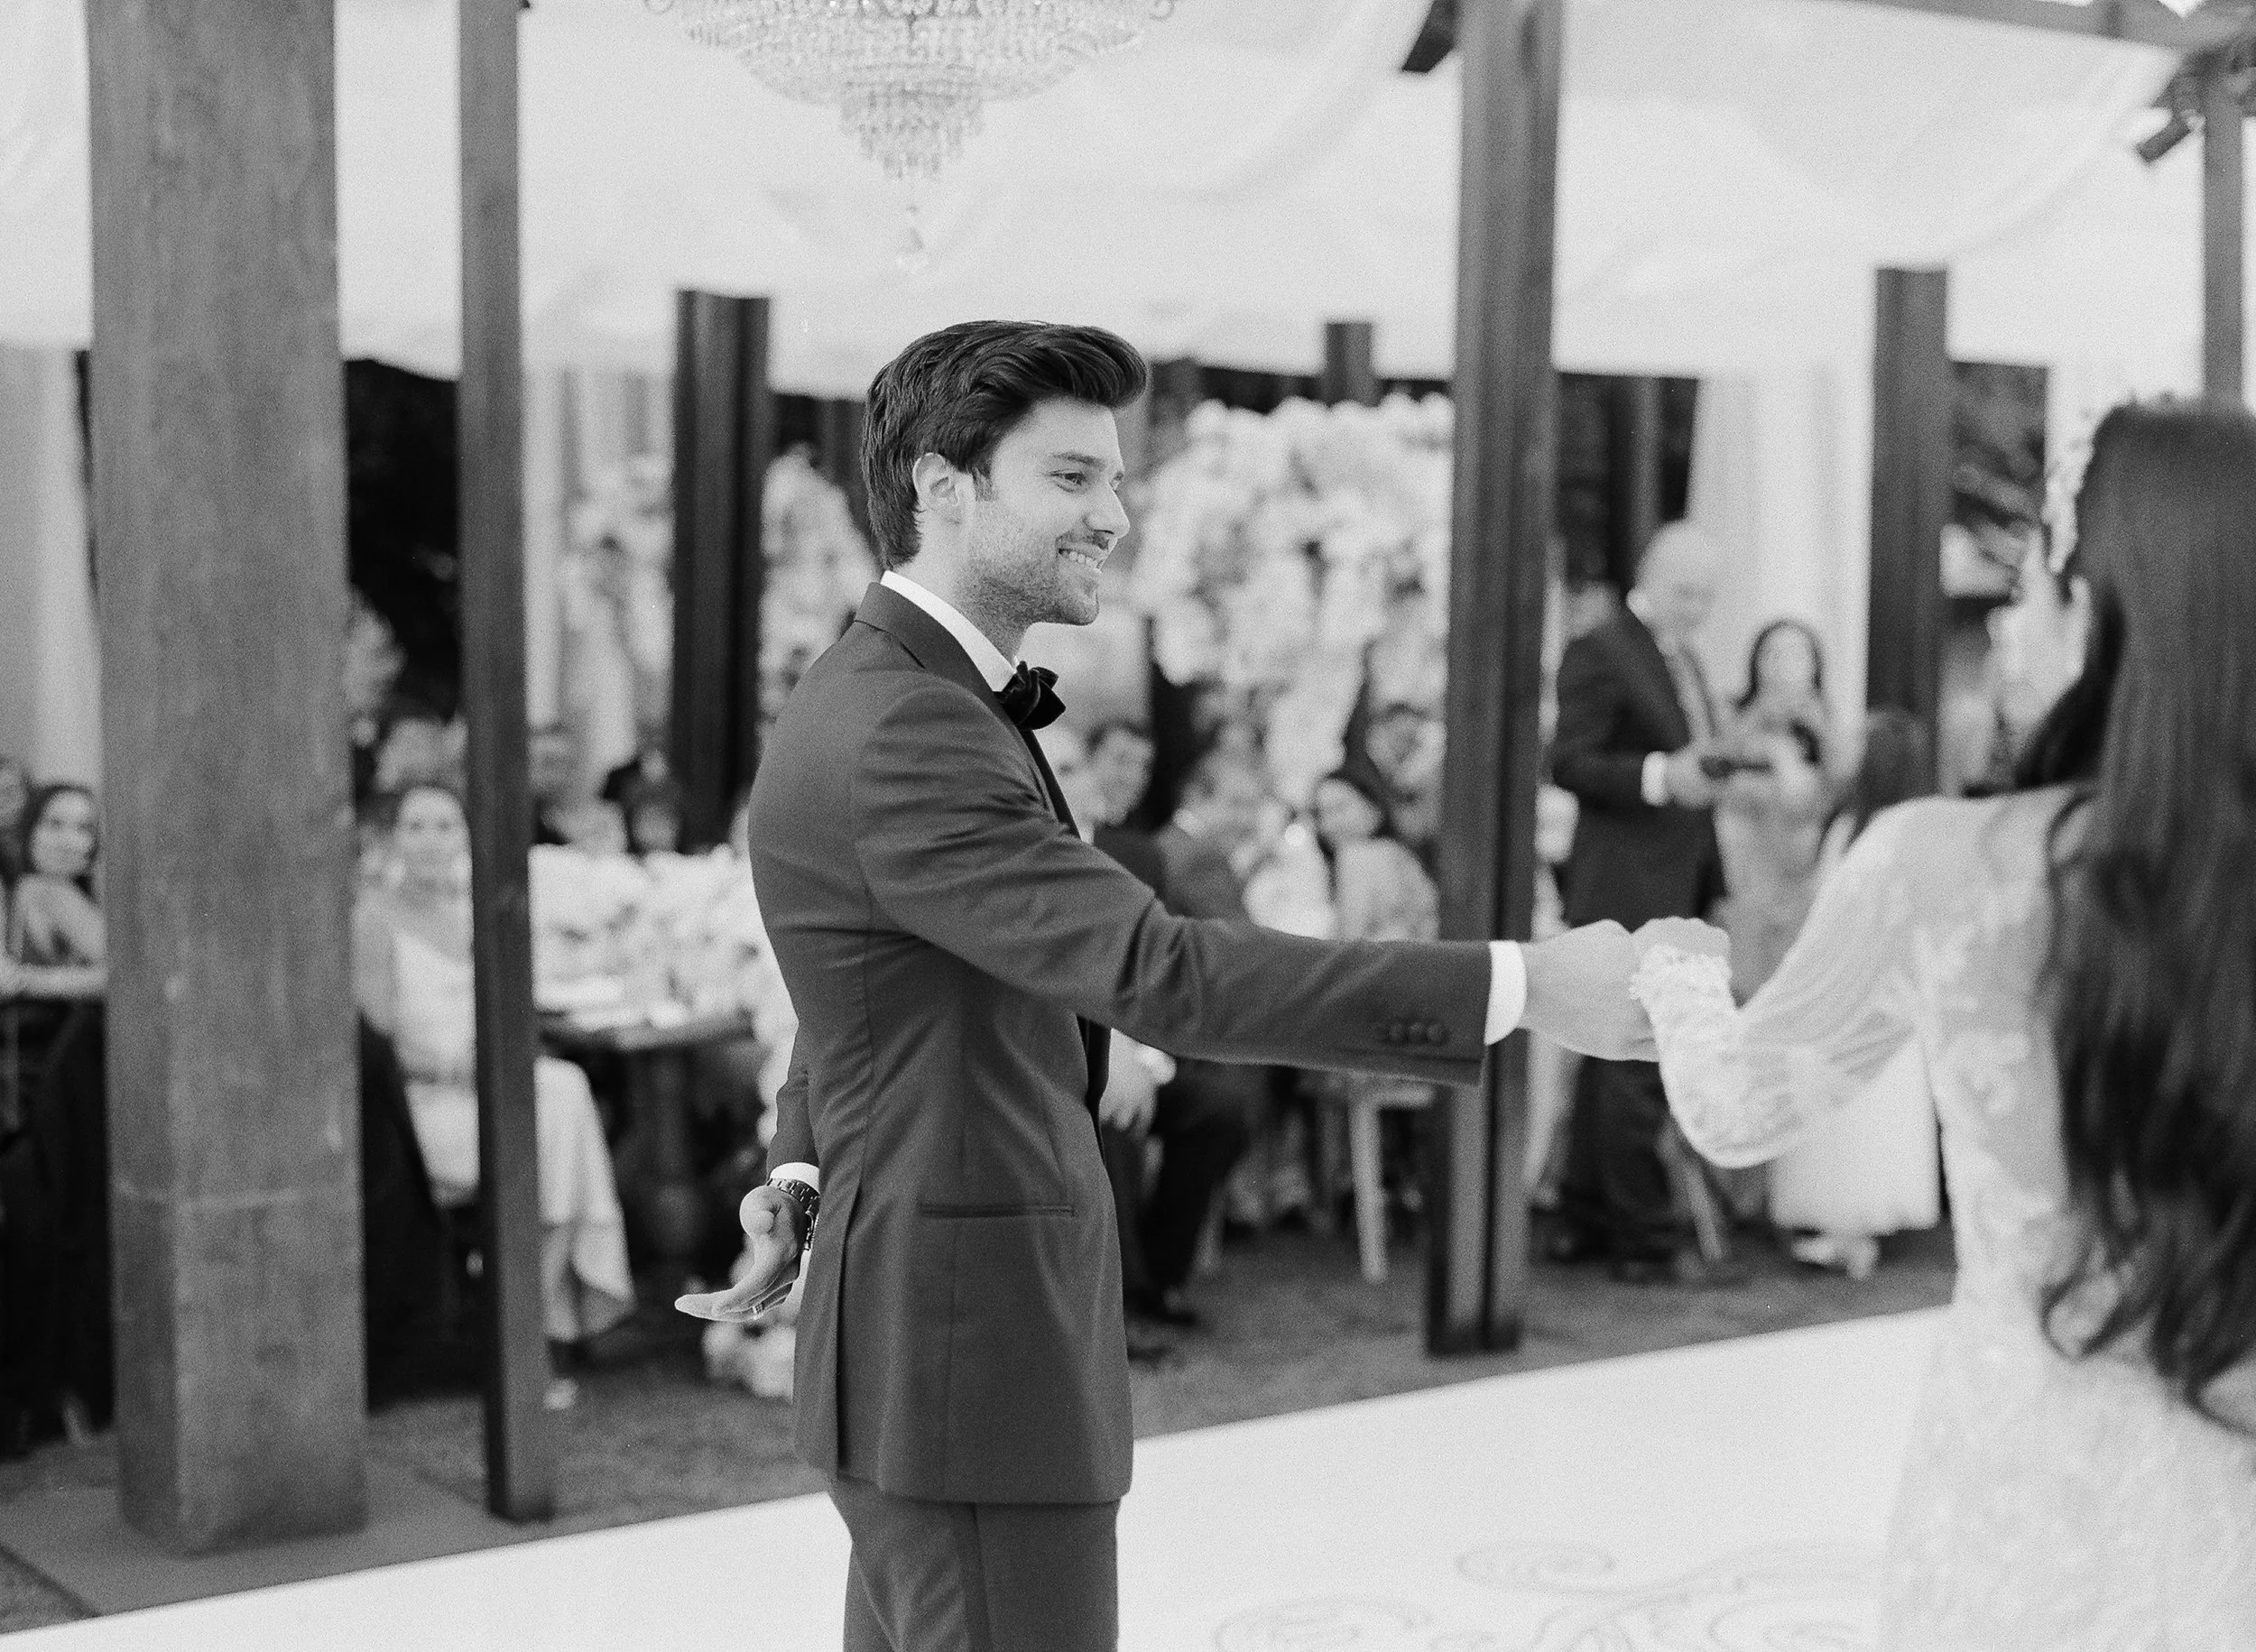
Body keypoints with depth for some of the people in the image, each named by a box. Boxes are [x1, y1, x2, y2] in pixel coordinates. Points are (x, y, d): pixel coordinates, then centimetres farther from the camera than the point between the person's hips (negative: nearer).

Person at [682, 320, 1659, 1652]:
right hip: (969, 1357, -10)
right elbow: (1160, 975, -31)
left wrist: (805, 1179, 12)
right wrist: (1521, 984, -31)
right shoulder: (902, 737, -22)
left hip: (930, 1333, 10)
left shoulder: (889, 696, 13)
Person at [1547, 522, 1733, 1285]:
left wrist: (1710, 767, 12)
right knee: (1638, 1064, -8)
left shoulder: (1681, 657, 20)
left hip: (1676, 890, 9)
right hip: (1627, 889, -9)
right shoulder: (1599, 654, -9)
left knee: (1614, 1057, 14)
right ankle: (1647, 1242, -3)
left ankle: (1585, 1220, 23)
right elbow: (1569, 762, -17)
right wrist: (1662, 775, -28)